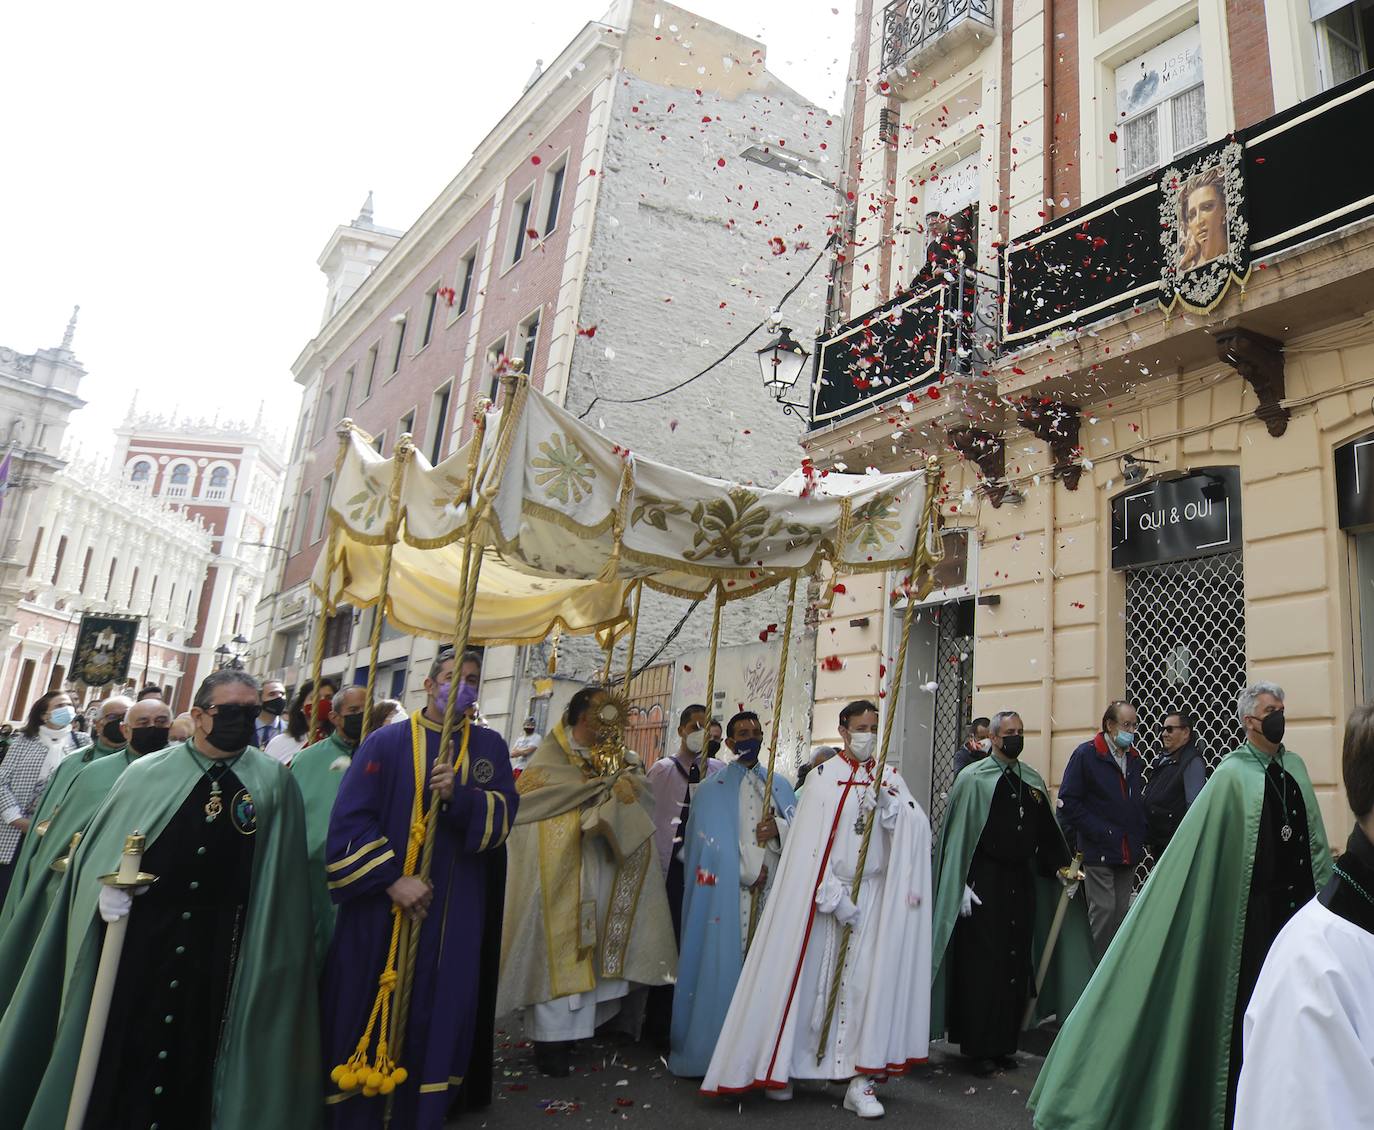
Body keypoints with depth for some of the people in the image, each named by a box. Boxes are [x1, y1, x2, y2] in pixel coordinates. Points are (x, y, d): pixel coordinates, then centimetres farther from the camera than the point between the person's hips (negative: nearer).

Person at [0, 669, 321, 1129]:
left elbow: (280, 873, 0)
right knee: (120, 1045, 8)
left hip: (221, 945, 0)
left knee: (192, 1054, 9)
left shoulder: (275, 783, 1)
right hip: (140, 932, 1)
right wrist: (108, 885, -15)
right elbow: (99, 846, 4)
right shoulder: (147, 773, 3)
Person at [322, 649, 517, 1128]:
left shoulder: (491, 747, 7)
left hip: (455, 917, 2)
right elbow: (350, 820, -8)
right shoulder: (387, 743, -1)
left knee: (436, 1020, 9)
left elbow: (504, 813, -3)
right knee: (368, 1017, 6)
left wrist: (459, 796, -21)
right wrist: (392, 879, -16)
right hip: (380, 910, -2)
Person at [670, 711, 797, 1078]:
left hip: (772, 889, 3)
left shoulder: (779, 785, 16)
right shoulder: (714, 786, 5)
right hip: (726, 891, -3)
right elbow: (711, 837, -5)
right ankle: (707, 1049, 4)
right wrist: (749, 868, -10)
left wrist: (779, 829, -13)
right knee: (721, 967, -4)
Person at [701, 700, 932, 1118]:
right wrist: (833, 895, -13)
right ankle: (781, 1066, 19)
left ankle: (861, 1080, 3)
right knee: (806, 978, 3)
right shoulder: (823, 777, -3)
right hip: (821, 893, -2)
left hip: (873, 896, 2)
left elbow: (916, 830, -7)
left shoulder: (889, 779, 7)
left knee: (867, 981, -4)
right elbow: (811, 843, -8)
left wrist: (889, 806, -25)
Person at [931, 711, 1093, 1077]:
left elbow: (1047, 831, 15)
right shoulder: (973, 778, -5)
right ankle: (976, 1047, 12)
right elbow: (959, 834, -7)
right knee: (980, 967, 0)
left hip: (1022, 882, 5)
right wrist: (962, 885, -11)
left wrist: (1062, 868, 3)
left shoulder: (1034, 781, 10)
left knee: (1017, 966, 9)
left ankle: (1004, 1044, 22)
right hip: (983, 882, -5)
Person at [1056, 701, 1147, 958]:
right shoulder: (1086, 755, -9)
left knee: (1122, 912, 11)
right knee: (1104, 909, -6)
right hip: (1098, 850, -6)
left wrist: (1140, 835, 7)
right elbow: (1068, 802, -13)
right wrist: (1099, 831, -15)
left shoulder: (1134, 759, 12)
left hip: (1129, 852, 6)